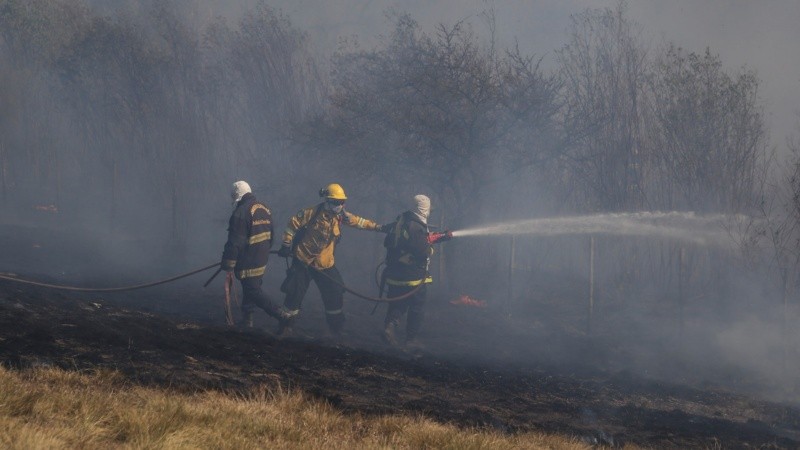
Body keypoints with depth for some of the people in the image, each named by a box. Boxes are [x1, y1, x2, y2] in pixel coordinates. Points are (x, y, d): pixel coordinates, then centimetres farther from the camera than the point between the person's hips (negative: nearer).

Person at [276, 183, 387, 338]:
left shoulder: (341, 216, 0)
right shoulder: (312, 213, -15)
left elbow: (359, 222, 11)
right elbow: (293, 224, -8)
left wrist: (378, 227, 6)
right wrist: (286, 245, -10)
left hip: (325, 264, 5)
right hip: (303, 262, -5)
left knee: (335, 295, 6)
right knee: (295, 295, -5)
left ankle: (335, 328, 23)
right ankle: (285, 327, 8)